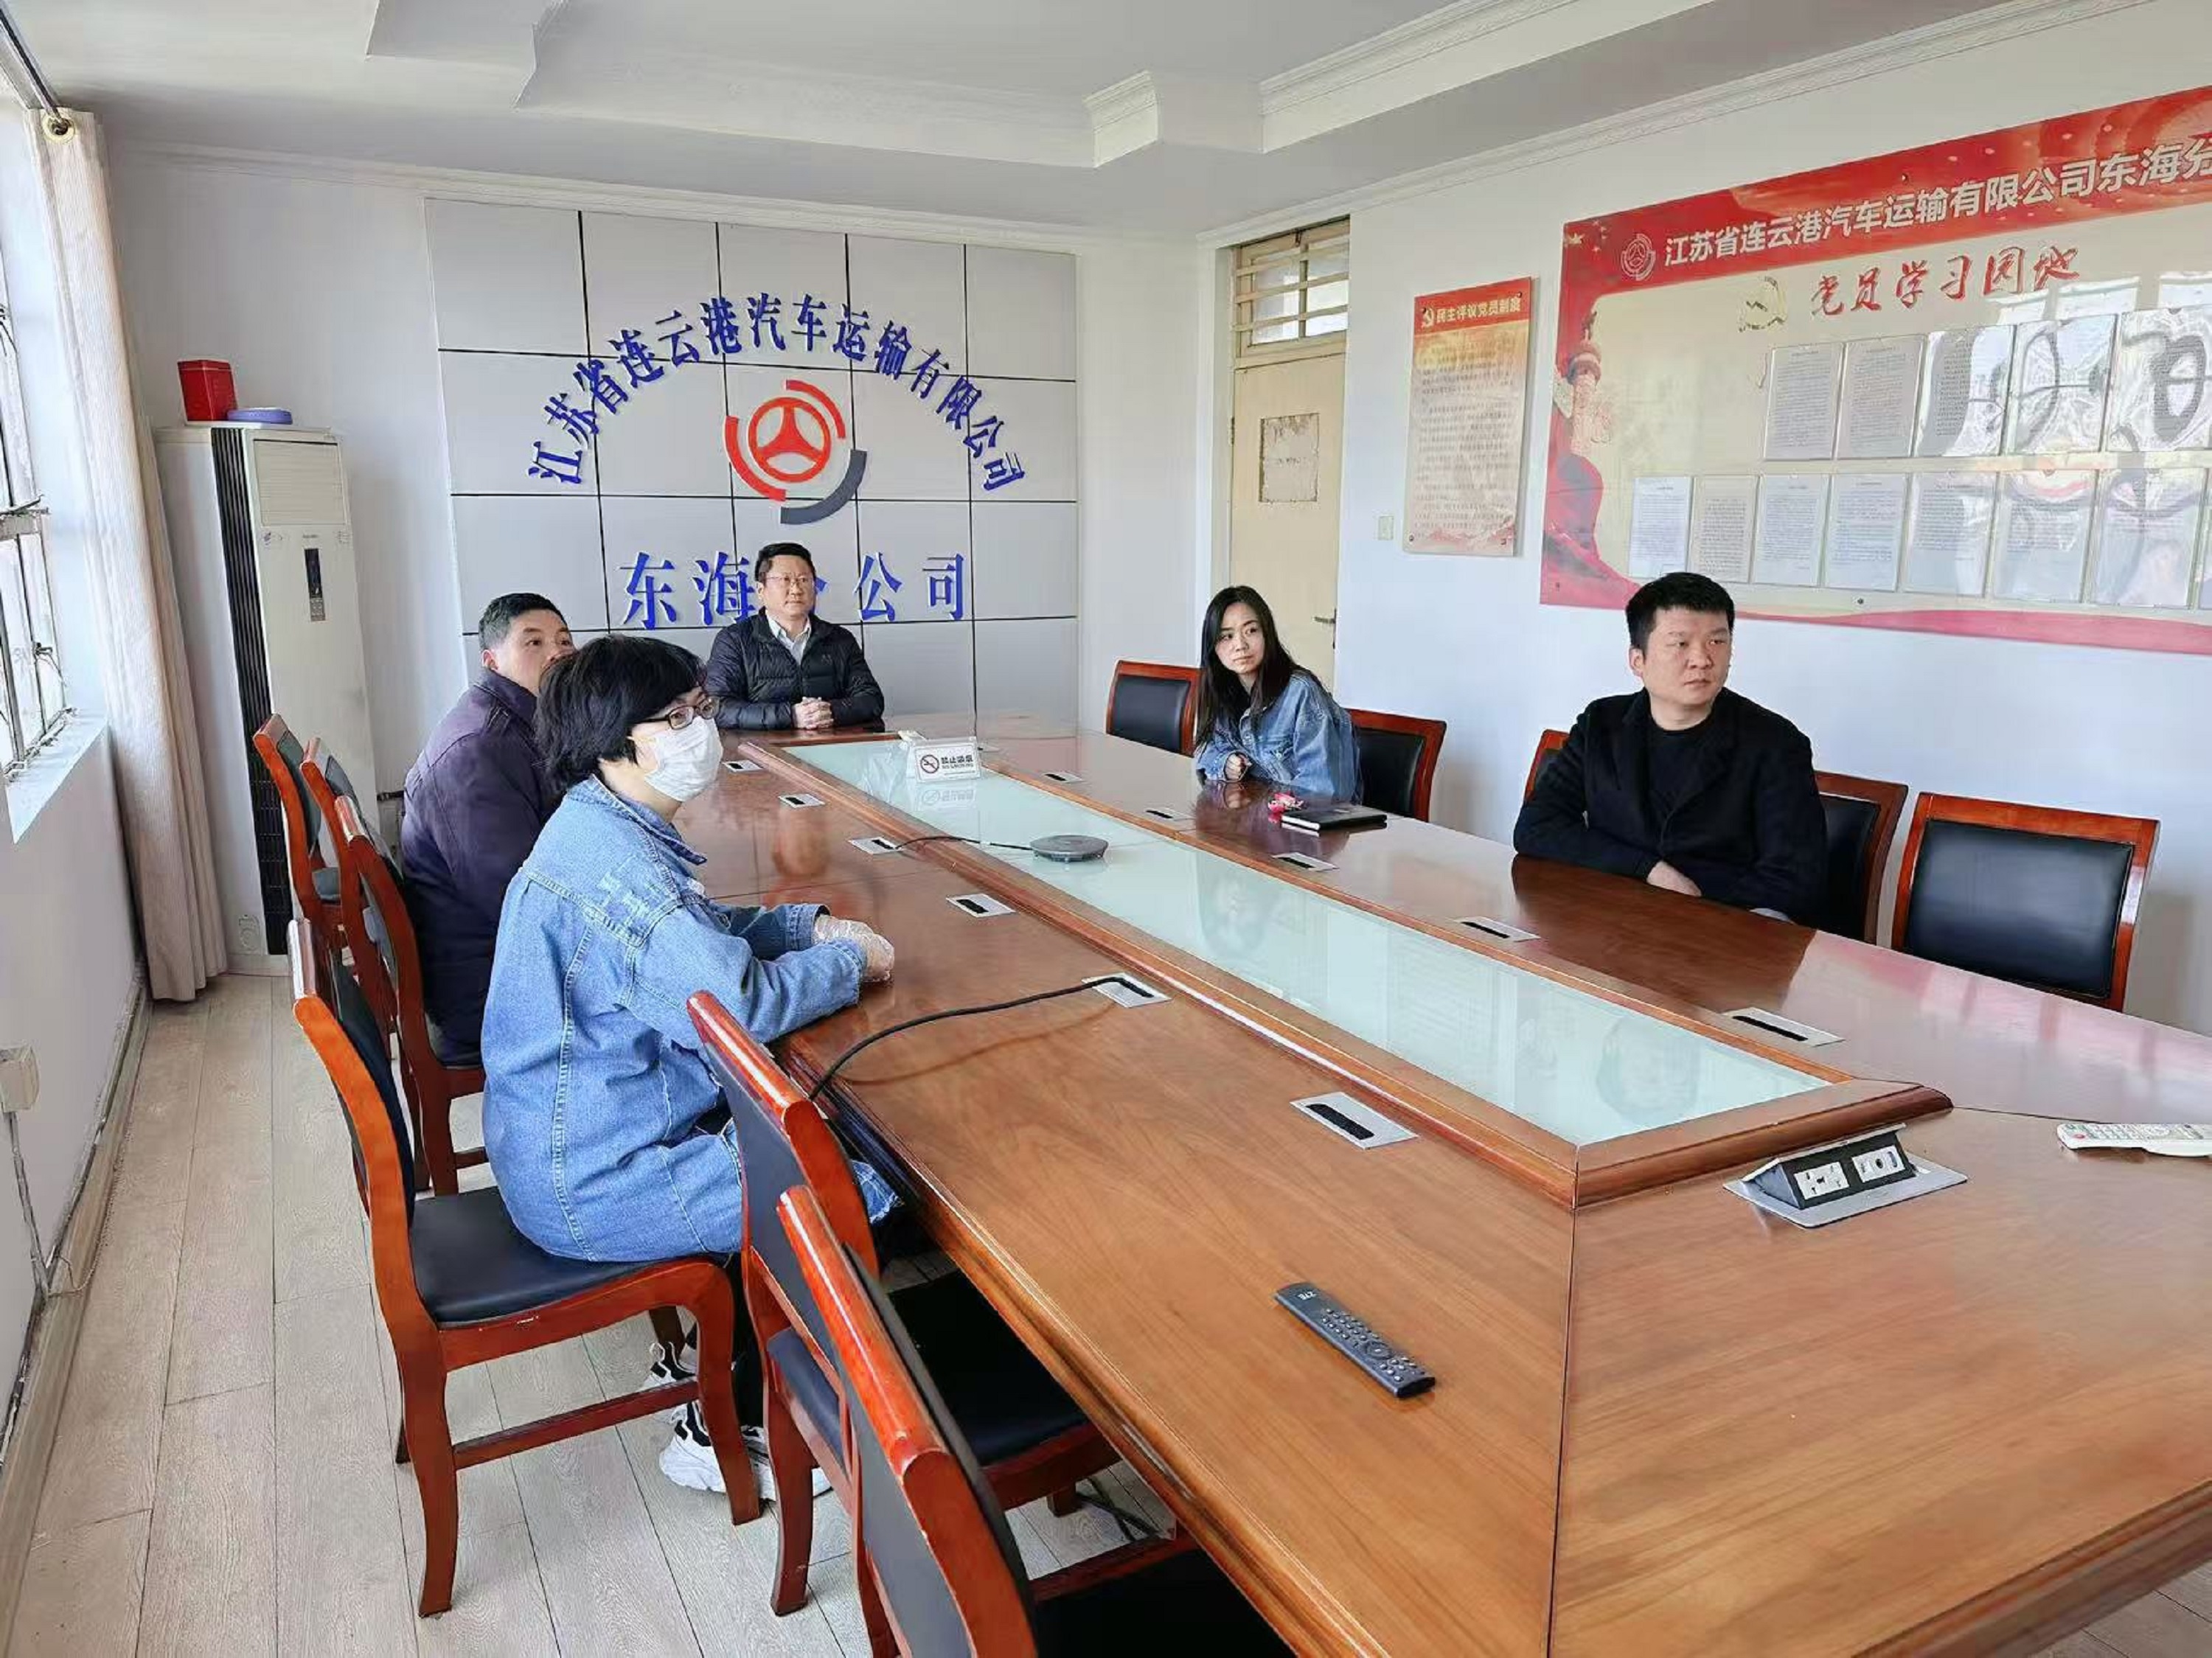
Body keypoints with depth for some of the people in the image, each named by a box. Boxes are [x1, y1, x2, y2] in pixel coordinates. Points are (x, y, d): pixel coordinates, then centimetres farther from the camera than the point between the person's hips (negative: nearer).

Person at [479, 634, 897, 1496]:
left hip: (583, 1133, 10)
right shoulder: (612, 860, -26)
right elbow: (735, 1001, -31)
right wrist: (852, 962, -15)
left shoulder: (607, 831, 7)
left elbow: (703, 935, 19)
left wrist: (811, 926, 3)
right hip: (594, 1182, -10)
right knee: (863, 1194, -7)